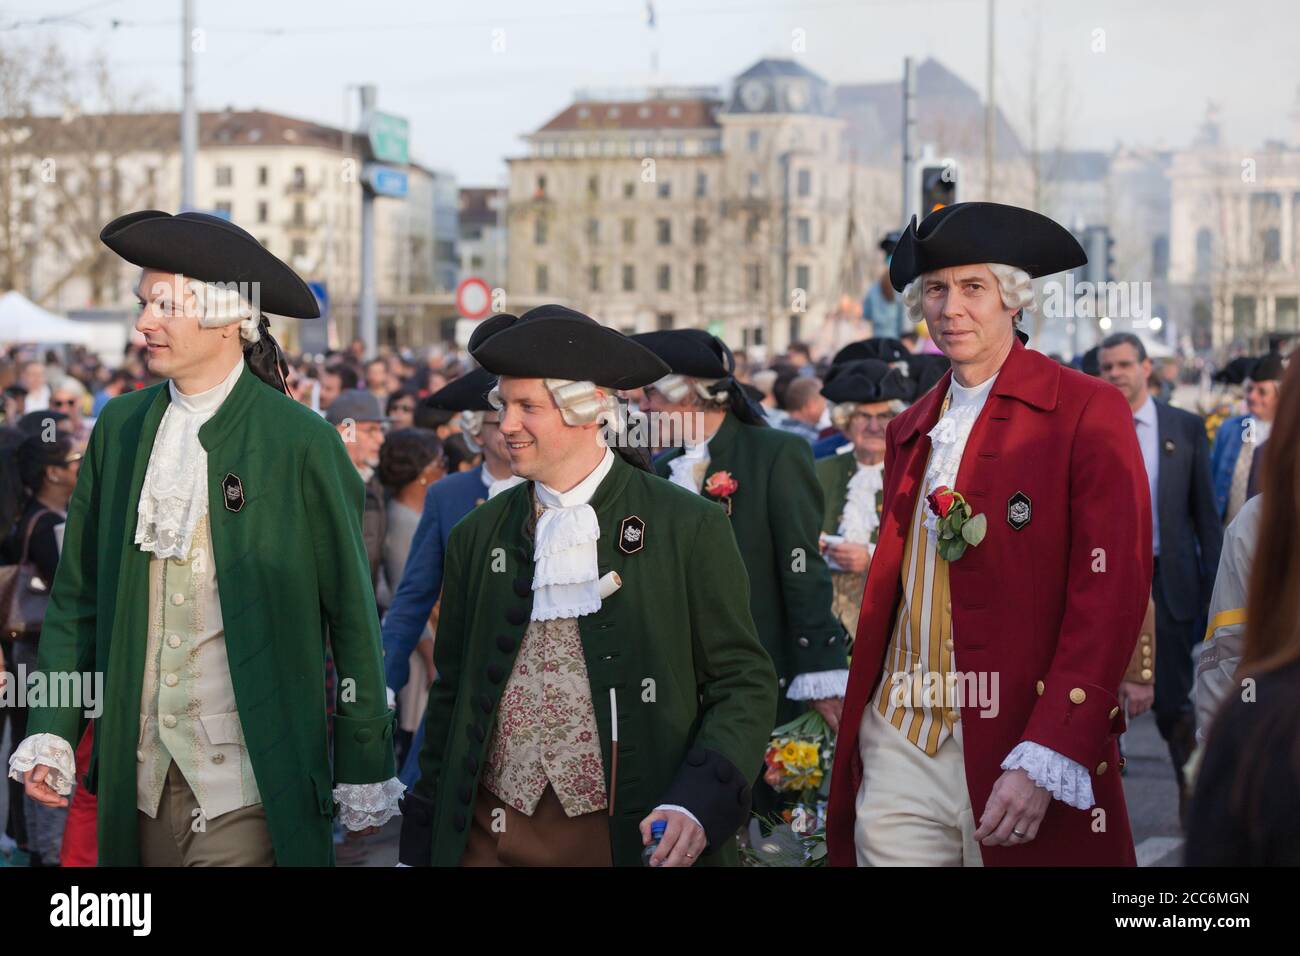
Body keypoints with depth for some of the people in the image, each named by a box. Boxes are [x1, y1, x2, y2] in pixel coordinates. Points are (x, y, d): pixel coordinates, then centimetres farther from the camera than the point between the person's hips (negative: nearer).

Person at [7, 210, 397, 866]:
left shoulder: (303, 444, -7)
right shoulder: (119, 428, 7)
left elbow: (352, 616, -3)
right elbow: (77, 596, 11)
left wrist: (365, 770, -2)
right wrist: (51, 735, 1)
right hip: (138, 781, 4)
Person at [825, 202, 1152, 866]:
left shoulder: (1089, 413, -5)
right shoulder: (910, 431, 14)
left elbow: (1110, 599, -12)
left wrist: (1046, 761, -19)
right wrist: (854, 724, 6)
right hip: (898, 749, 5)